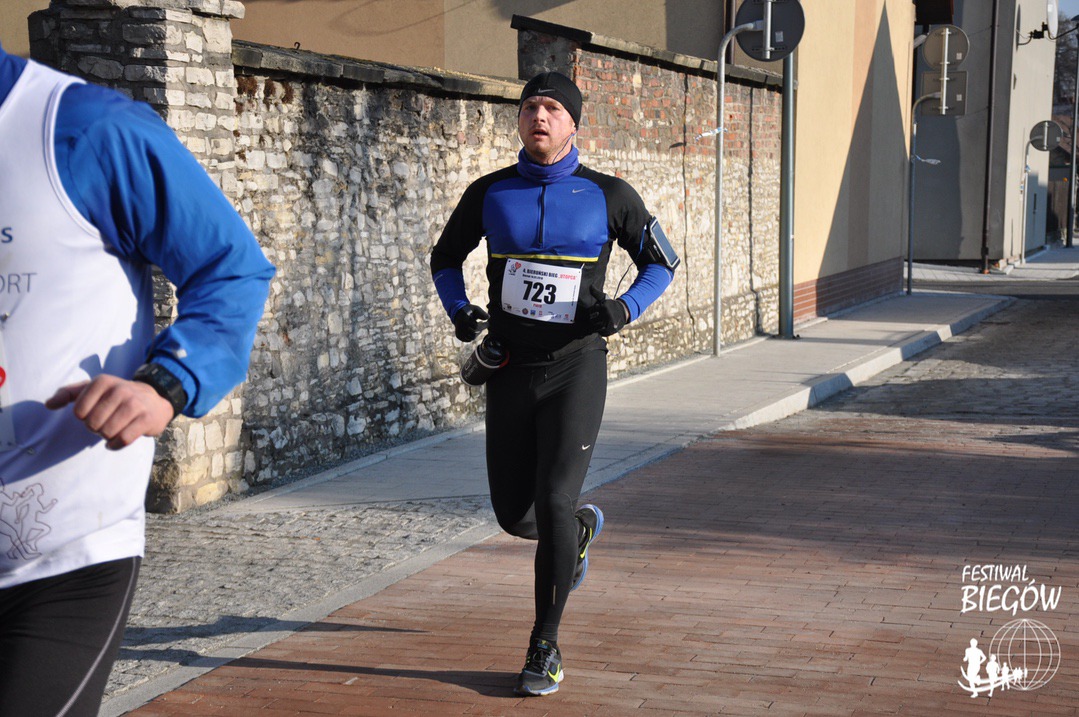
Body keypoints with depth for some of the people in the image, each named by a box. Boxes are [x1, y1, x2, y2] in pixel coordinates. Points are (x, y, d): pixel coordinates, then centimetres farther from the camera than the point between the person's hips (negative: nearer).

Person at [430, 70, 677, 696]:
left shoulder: (609, 196, -2)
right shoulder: (490, 194, 3)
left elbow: (662, 262, 8)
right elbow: (445, 257, 17)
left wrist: (624, 308, -11)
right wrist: (460, 311, -3)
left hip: (576, 367, -3)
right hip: (509, 368, 3)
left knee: (554, 504, -13)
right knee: (515, 515, 6)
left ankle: (546, 648, 4)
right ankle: (583, 528, 43)